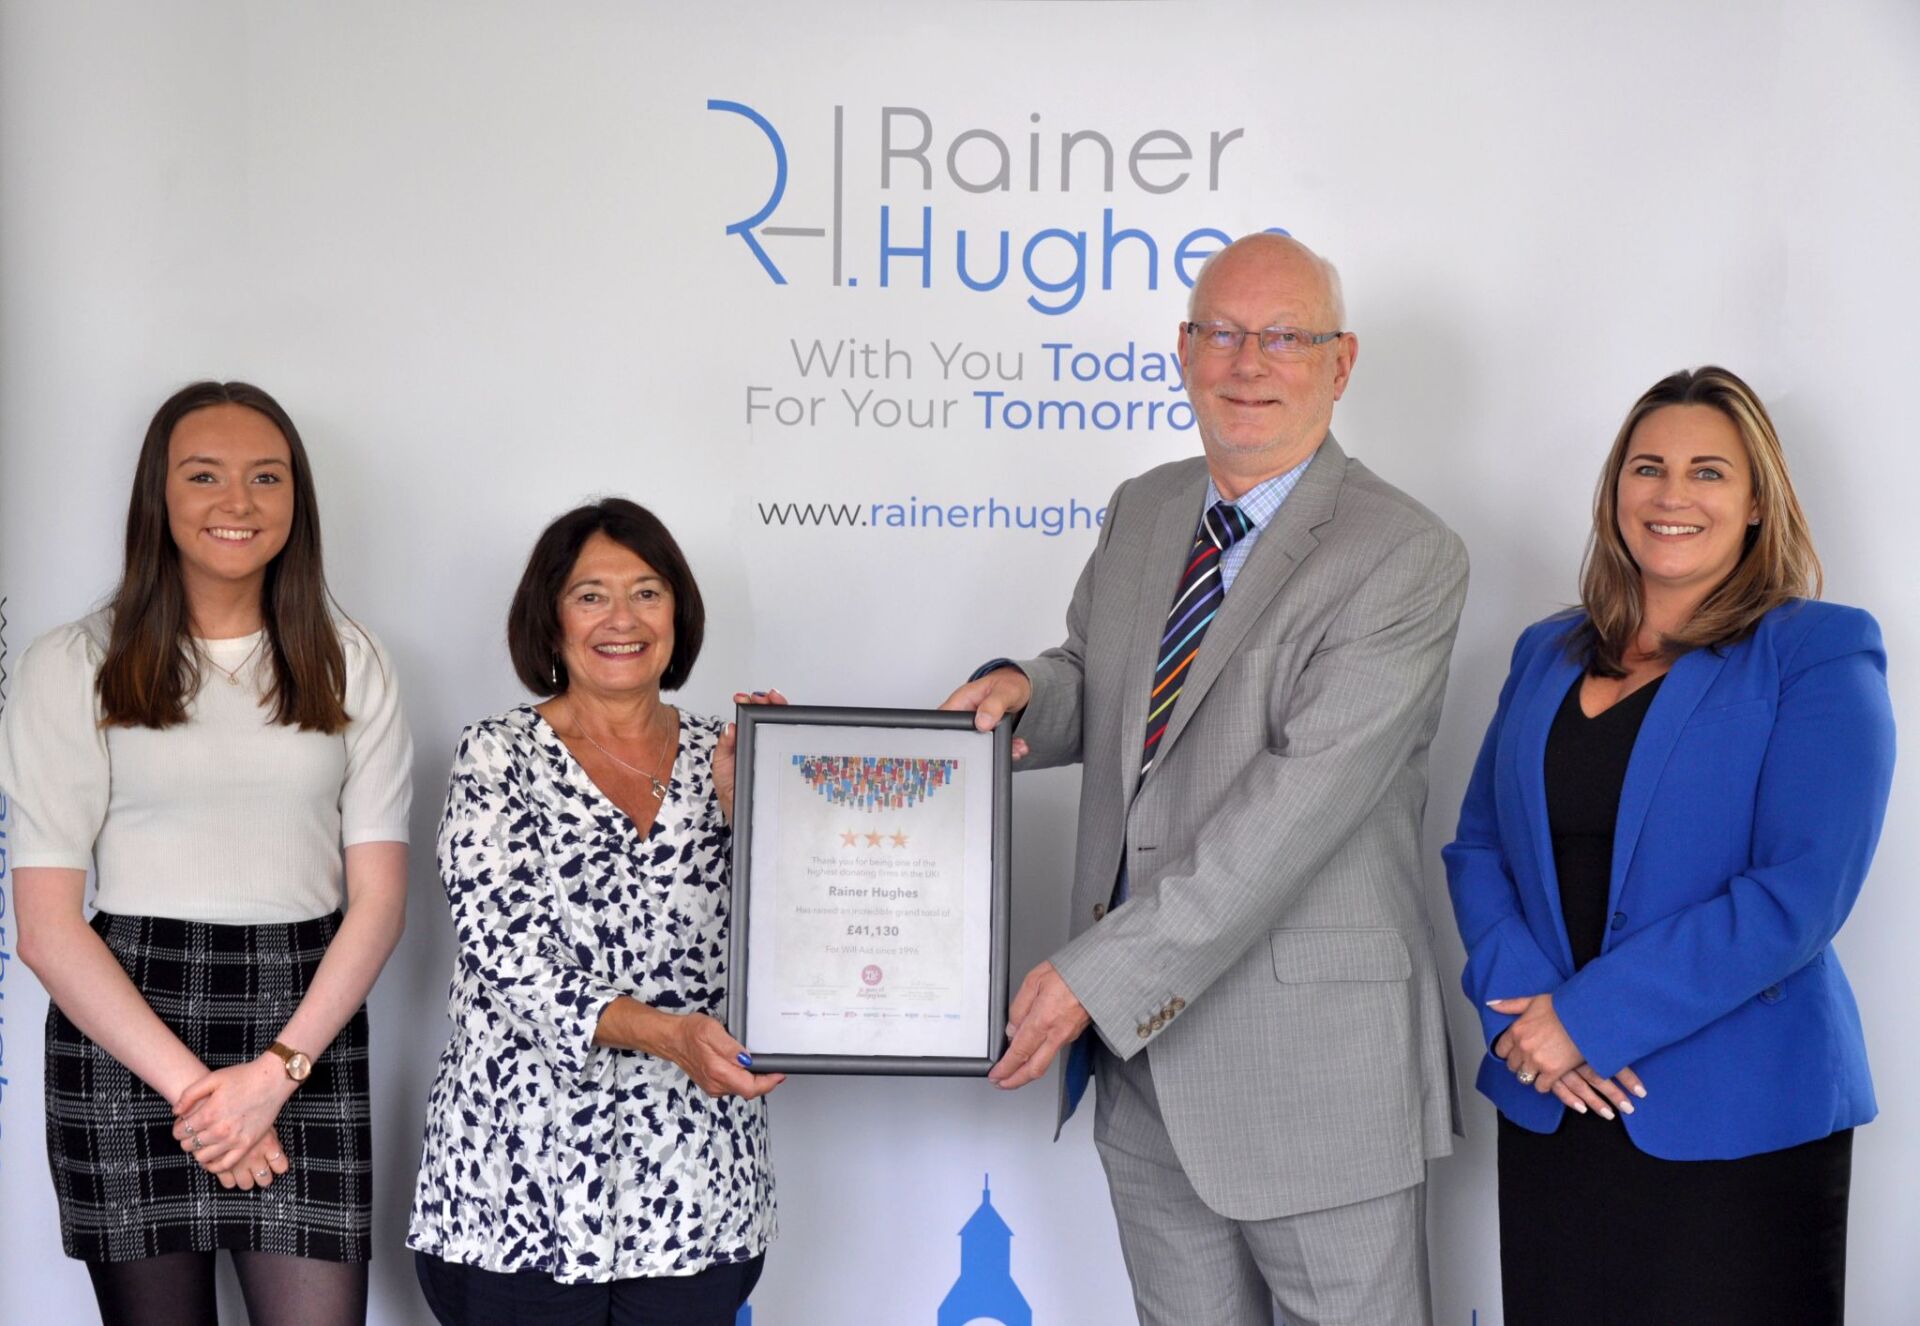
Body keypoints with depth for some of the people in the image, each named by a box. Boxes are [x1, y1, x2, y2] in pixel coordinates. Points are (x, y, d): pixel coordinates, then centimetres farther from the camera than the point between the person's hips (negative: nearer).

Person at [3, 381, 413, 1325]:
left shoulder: (349, 664, 9)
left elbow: (378, 899, 4)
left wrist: (275, 1073, -9)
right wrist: (190, 1084, -11)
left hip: (308, 1031, 1)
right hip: (123, 1032, -1)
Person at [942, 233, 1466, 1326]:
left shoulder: (1406, 556, -13)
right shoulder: (1141, 512, 10)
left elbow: (1302, 800, -21)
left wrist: (1099, 971, -24)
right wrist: (1025, 691, -2)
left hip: (1314, 1060, -6)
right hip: (1138, 1037, 6)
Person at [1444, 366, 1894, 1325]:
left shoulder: (1819, 658, -6)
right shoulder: (1548, 654, 11)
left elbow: (1800, 893, -15)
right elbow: (1478, 846, 9)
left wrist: (1588, 1018, -17)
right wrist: (1518, 1005, -10)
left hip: (1736, 1124, -4)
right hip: (1548, 1112, 5)